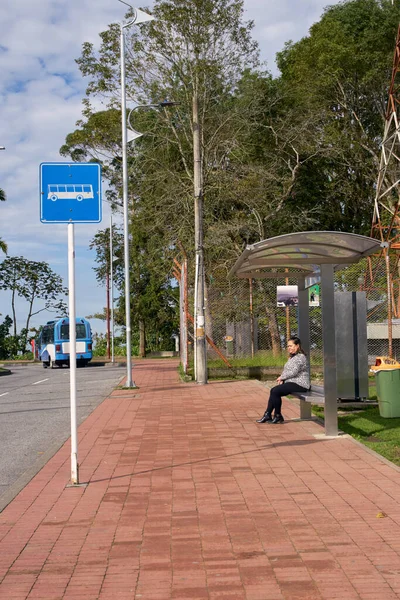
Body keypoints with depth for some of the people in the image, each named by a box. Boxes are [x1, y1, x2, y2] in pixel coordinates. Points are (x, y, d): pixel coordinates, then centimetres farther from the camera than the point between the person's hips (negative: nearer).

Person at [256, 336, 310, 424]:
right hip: (291, 382, 10)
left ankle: (278, 416, -9)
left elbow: (293, 372, -19)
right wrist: (282, 379, 1)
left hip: (299, 385, -10)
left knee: (275, 391, -20)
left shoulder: (300, 357, -12)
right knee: (273, 390, -7)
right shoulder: (292, 357, 20)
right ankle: (268, 415, -9)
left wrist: (281, 377, -8)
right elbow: (286, 370, 20)